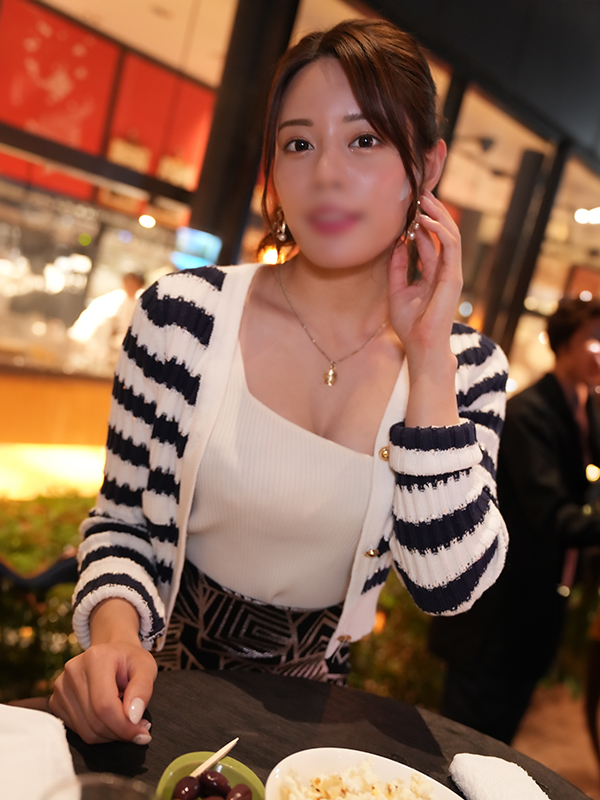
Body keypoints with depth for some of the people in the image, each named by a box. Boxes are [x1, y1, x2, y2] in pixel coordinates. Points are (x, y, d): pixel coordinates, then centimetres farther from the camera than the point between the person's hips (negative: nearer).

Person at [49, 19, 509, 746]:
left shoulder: (468, 366, -8)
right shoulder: (183, 316, -12)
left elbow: (448, 588, -16)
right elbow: (123, 521, -3)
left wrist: (429, 360, -20)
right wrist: (114, 630, -23)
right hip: (166, 679, -1)